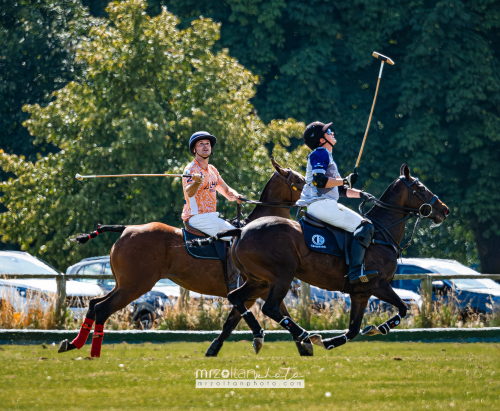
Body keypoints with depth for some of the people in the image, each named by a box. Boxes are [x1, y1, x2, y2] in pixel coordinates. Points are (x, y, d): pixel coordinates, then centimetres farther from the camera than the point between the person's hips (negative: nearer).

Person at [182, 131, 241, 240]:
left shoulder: (212, 170, 17)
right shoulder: (191, 169, -10)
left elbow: (226, 190, 23)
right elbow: (189, 193, -27)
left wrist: (235, 196, -1)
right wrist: (197, 182, -49)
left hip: (211, 217, 9)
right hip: (197, 217, -9)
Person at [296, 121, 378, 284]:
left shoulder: (327, 157, 26)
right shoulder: (319, 154, -5)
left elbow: (340, 190, 28)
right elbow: (319, 181, -21)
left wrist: (360, 194, 15)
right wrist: (345, 181, -13)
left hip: (325, 204, 11)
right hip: (320, 203, -11)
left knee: (363, 226, 21)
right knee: (365, 227, -18)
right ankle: (355, 271, -31)